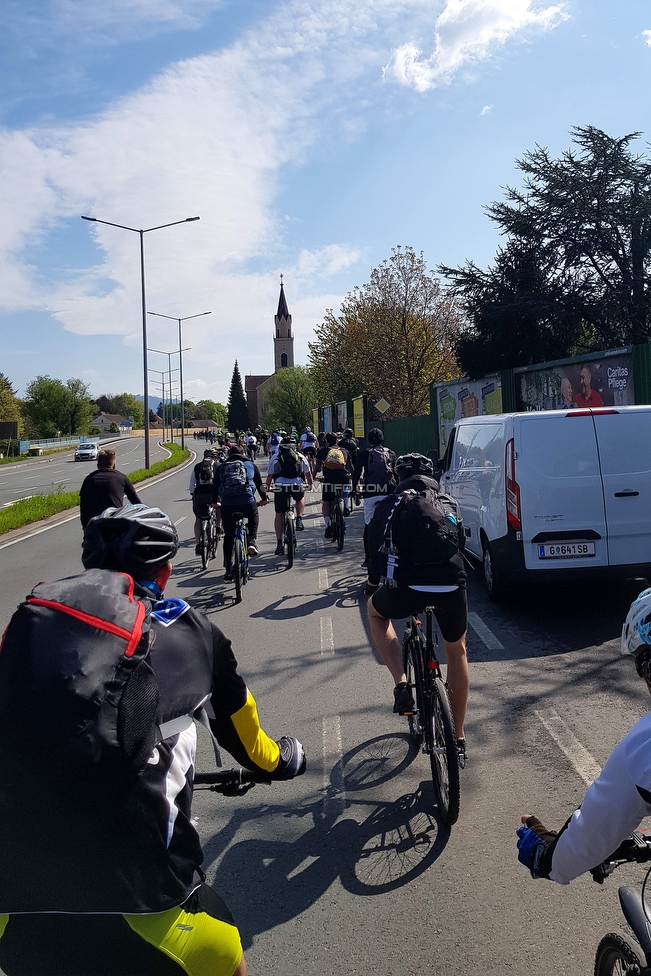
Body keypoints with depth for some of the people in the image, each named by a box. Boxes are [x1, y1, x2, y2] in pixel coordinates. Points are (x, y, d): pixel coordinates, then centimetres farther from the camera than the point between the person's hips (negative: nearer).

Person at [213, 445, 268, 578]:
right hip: (247, 502, -1)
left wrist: (215, 501, 42)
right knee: (254, 518, 34)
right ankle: (252, 541, 13)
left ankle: (228, 572, 11)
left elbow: (215, 486, 25)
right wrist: (264, 498, 41)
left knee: (228, 537, 11)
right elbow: (259, 483, 26)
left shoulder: (221, 467, 20)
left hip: (227, 505, 1)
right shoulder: (250, 465, 18)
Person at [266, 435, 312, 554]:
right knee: (301, 498, 35)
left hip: (281, 487, 0)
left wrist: (268, 487, 37)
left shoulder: (275, 457, 15)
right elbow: (308, 473, 23)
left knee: (279, 515, 9)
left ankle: (279, 543, 6)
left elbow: (270, 475, 18)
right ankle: (299, 520, 17)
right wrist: (310, 484, 43)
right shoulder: (300, 456, 17)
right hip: (297, 486, 1)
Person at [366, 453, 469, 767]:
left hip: (408, 590, -3)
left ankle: (401, 683, 14)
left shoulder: (389, 505, 14)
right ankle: (458, 740, 35)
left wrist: (374, 578, 32)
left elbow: (376, 552, 13)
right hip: (452, 589, 3)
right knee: (456, 651, 30)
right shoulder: (451, 505, 22)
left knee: (375, 611, 33)